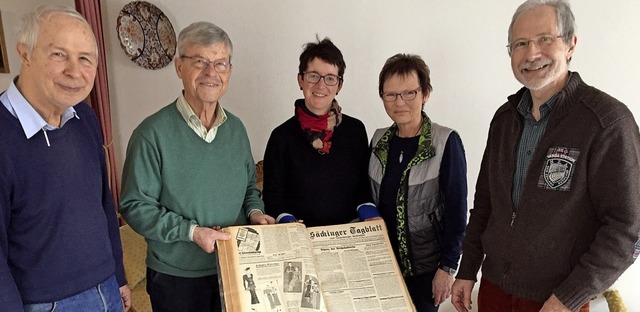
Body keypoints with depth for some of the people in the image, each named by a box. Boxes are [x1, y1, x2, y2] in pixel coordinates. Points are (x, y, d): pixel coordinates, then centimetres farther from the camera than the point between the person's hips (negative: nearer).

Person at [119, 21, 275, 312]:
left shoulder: (236, 128, 2)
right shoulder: (153, 133, -17)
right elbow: (135, 206, -15)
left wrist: (254, 211, -5)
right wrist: (191, 231, -22)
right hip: (176, 277, -5)